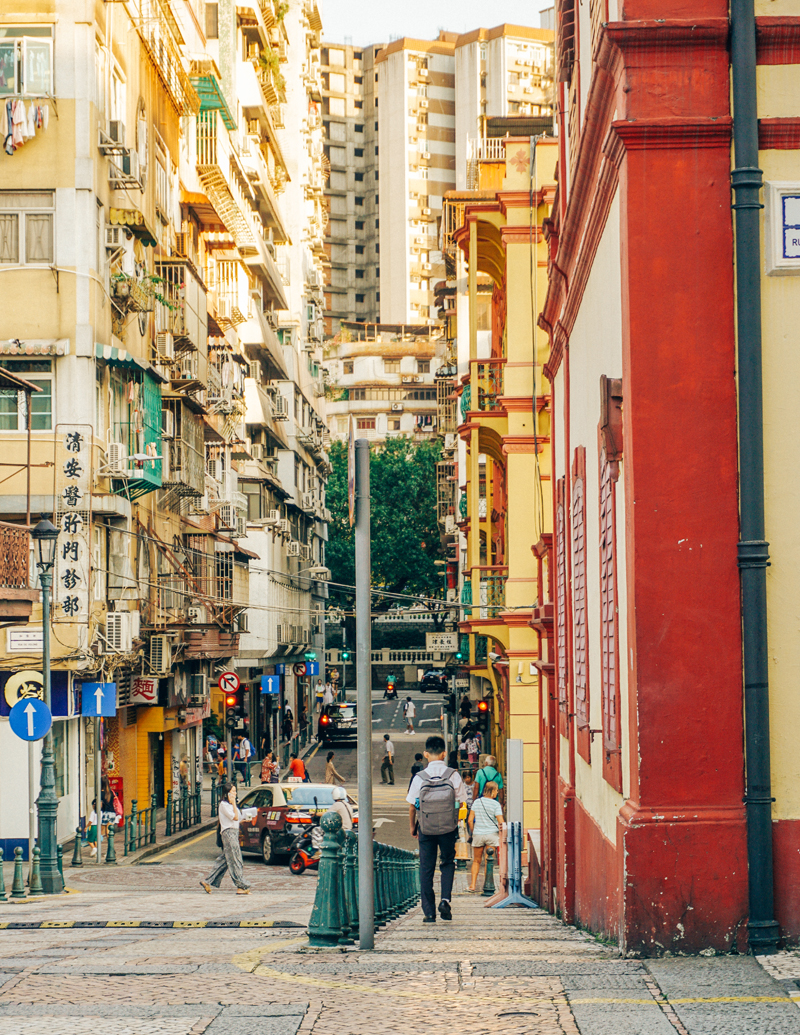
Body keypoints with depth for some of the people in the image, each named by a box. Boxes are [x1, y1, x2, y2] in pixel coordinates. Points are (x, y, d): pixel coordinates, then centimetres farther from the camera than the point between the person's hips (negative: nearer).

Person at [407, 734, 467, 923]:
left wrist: (412, 828, 14)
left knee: (426, 870, 8)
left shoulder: (419, 778, -7)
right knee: (448, 863, 19)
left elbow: (412, 807, -1)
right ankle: (445, 899, 0)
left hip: (426, 829, 0)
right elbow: (460, 801, 0)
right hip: (448, 829, 0)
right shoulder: (453, 776, -7)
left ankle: (429, 913, 6)